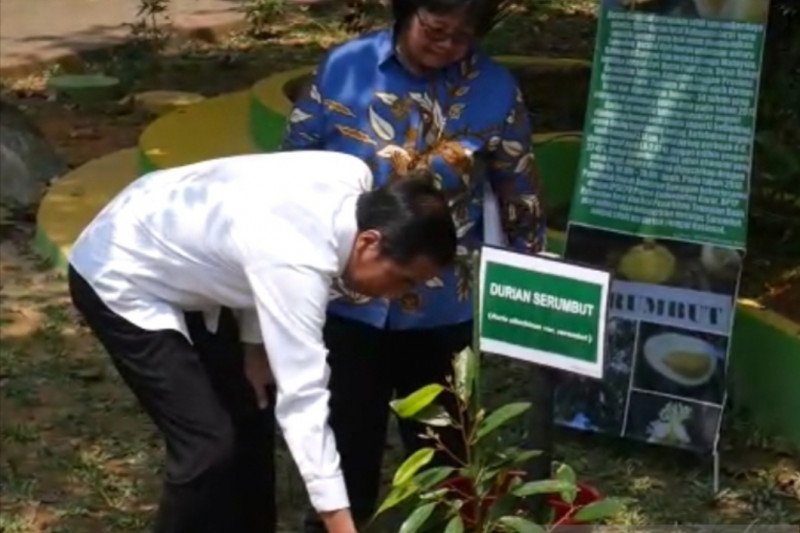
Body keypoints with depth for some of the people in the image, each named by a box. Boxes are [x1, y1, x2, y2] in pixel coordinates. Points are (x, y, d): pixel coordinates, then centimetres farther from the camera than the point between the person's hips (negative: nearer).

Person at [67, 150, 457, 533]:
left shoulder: (353, 180, -14)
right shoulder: (297, 260, -37)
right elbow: (303, 399, -39)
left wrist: (254, 343, -1)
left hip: (174, 266, 9)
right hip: (119, 278, -9)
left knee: (246, 412, 14)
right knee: (209, 444, -13)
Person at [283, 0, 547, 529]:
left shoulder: (496, 90, -8)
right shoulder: (344, 67, -9)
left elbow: (520, 199, 1)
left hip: (443, 311, 0)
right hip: (348, 301, 0)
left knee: (440, 448, 17)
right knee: (347, 440, 14)